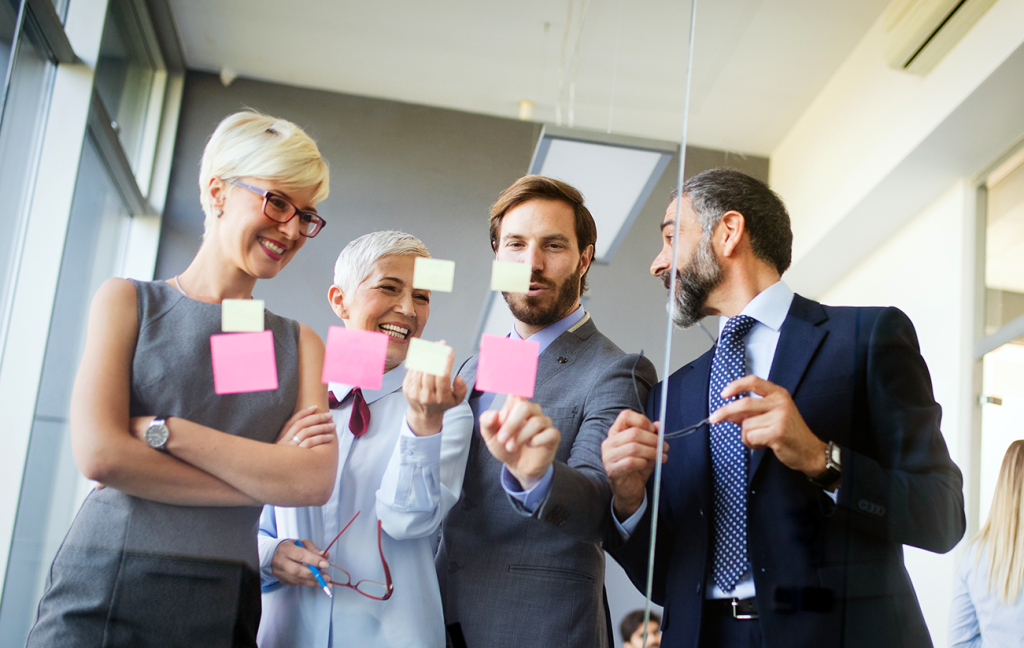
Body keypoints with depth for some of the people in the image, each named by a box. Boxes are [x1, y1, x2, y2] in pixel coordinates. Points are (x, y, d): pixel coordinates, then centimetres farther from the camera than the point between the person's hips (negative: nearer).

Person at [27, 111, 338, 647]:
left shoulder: (300, 344, 11)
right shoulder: (127, 301, 5)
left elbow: (316, 482, -5)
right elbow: (99, 454, -9)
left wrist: (162, 430, -10)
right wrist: (267, 473, -7)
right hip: (103, 597, -2)